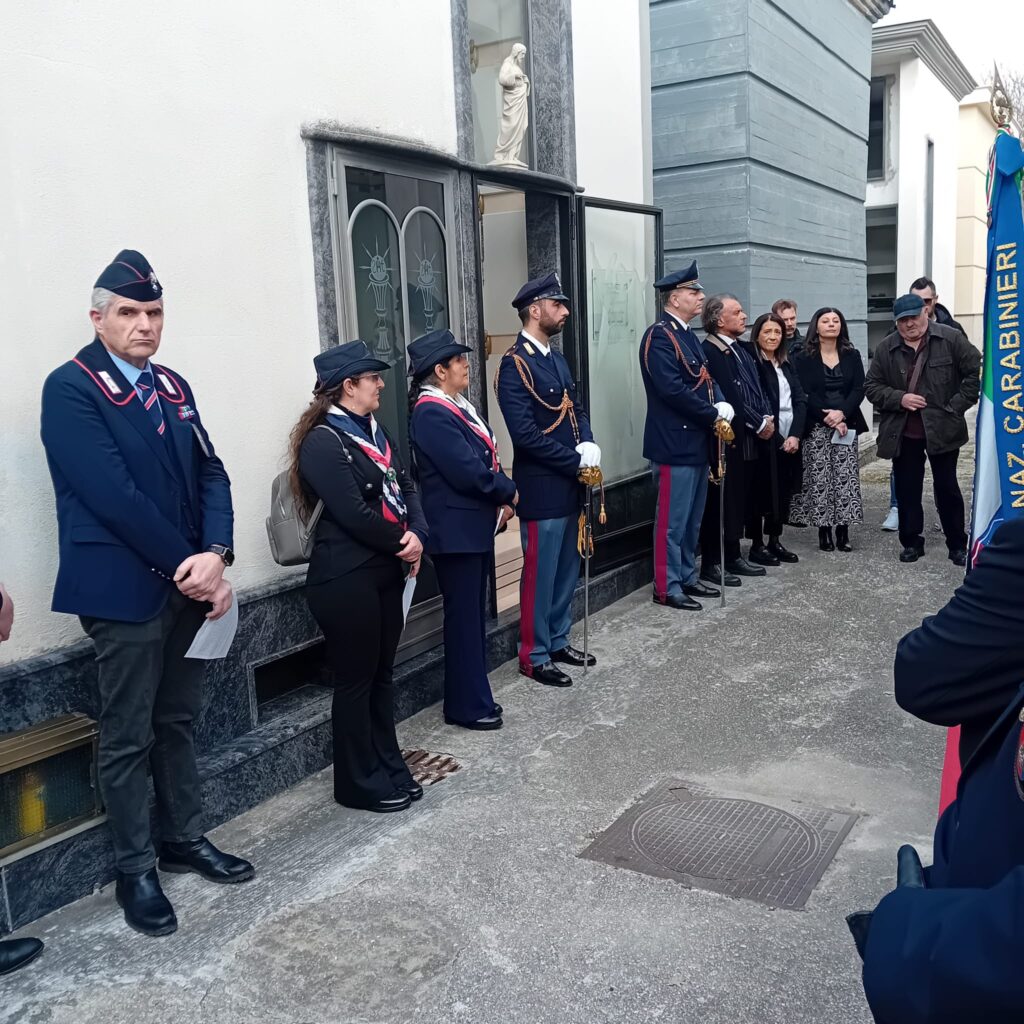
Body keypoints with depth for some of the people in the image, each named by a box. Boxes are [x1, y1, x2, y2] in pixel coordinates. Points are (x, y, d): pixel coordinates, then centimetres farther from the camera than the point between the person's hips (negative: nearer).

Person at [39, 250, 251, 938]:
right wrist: (189, 566, -17)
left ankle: (186, 838, 34)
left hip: (188, 583, 7)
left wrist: (215, 555, -13)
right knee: (128, 738, 7)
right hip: (124, 590, -6)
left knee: (178, 721, 19)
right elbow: (112, 495, -20)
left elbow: (209, 474, 4)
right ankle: (135, 870, 23)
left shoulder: (172, 386, 10)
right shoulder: (71, 388, -11)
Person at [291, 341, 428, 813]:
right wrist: (403, 541, -9)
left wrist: (417, 534, -8)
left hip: (386, 573, 8)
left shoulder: (372, 430, 12)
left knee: (382, 675, 18)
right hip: (346, 580, -8)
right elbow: (354, 514, -21)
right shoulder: (322, 442, -16)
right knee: (355, 682, 5)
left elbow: (405, 486, 9)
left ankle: (388, 766, 32)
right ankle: (359, 783, 21)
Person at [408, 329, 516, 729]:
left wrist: (501, 499, -1)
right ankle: (467, 706, 14)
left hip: (476, 526, 10)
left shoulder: (456, 405, 12)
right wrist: (508, 493, -8)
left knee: (473, 615, 16)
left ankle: (474, 695, 28)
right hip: (457, 531, -10)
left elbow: (486, 458, 14)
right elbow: (468, 471, -23)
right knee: (464, 618, 1)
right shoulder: (431, 414, -19)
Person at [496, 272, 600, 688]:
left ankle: (558, 642, 31)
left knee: (567, 570, 17)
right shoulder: (515, 364, -15)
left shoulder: (556, 358, 13)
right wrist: (577, 461, -16)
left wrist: (589, 445, -4)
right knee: (540, 573, 1)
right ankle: (533, 656, 14)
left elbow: (576, 409, 17)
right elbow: (525, 434, -22)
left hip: (568, 485, 9)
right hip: (542, 488, -9)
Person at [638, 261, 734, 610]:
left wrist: (722, 406, -4)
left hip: (696, 441, 10)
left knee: (692, 519, 16)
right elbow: (672, 389, -23)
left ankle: (687, 577, 27)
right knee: (673, 520, -3)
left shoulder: (688, 335, 16)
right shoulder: (659, 335, -14)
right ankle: (667, 588, 6)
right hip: (675, 443, -10)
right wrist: (713, 415, -14)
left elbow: (705, 380, 17)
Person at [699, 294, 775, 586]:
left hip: (747, 439, 9)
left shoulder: (740, 350, 17)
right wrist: (759, 424, -12)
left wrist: (767, 417, 0)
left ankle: (733, 556, 22)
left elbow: (756, 389, 17)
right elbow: (729, 397, -17)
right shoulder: (710, 351, -13)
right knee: (720, 501, -3)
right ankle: (711, 563, 4)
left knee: (738, 500, 13)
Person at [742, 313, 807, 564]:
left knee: (783, 491, 10)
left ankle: (775, 541, 21)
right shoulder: (751, 361, -5)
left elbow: (800, 400, 8)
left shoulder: (786, 365, 14)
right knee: (760, 491, 0)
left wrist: (795, 435, -5)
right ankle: (757, 545, 10)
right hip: (764, 440, -6)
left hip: (789, 439, 6)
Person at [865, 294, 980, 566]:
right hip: (902, 433, 2)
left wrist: (956, 406, -9)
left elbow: (977, 372, -4)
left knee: (947, 488, 6)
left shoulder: (951, 338, -5)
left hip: (942, 428, -2)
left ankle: (958, 544, 19)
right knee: (906, 490, 8)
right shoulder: (886, 349, 2)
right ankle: (911, 542, 22)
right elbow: (872, 386, 5)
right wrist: (899, 398, -12)